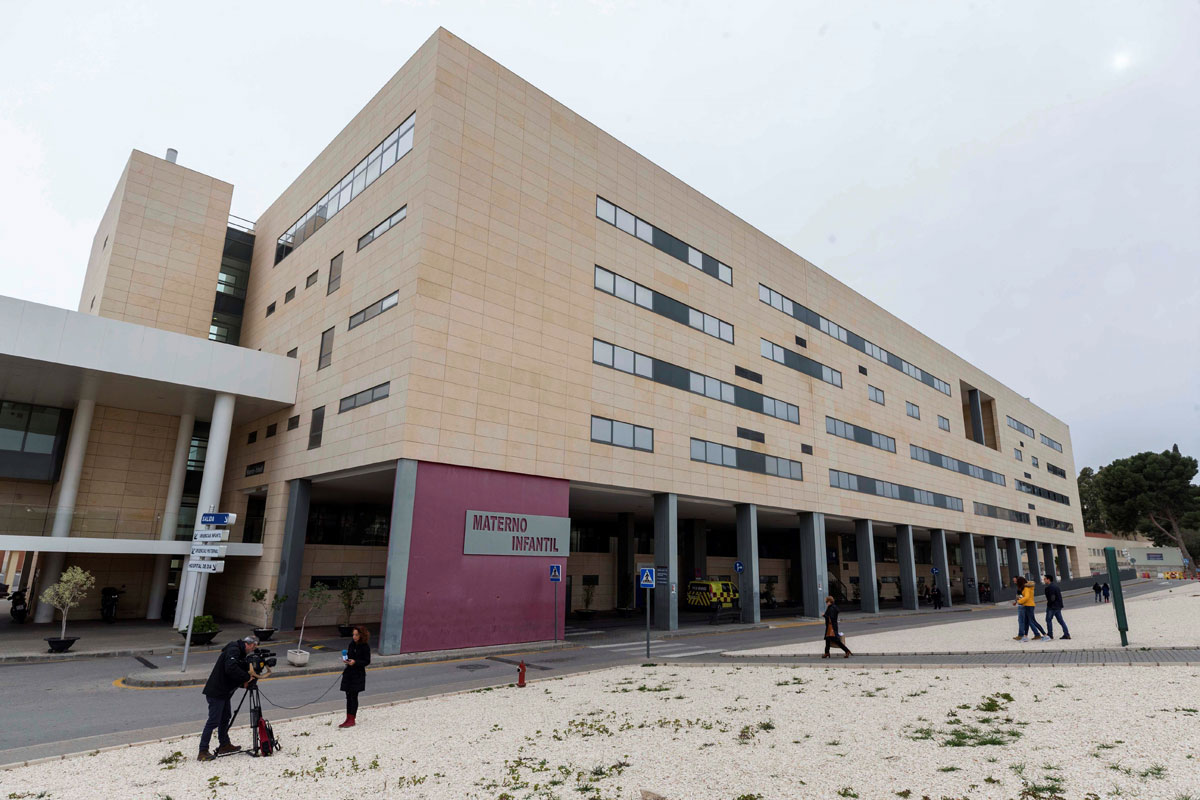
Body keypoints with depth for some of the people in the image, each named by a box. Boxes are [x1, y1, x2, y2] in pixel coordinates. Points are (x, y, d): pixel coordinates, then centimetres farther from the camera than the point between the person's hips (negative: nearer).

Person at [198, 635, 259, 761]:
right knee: (214, 721, -7)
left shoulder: (239, 652, 15)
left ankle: (224, 745, 28)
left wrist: (243, 683, -1)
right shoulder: (233, 650, -17)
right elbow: (231, 669, -32)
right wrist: (246, 677, -23)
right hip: (216, 693, -10)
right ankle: (203, 752, -1)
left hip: (224, 692, 10)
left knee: (225, 718, 17)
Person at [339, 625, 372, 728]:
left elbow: (367, 661, -11)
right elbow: (349, 656, 16)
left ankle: (352, 720, 8)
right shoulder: (352, 644, 6)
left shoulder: (365, 647, -12)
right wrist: (346, 659, -6)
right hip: (349, 673, 6)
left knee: (354, 696, -1)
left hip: (358, 674, -6)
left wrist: (355, 662, -23)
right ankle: (348, 719, 18)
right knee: (348, 696, 9)